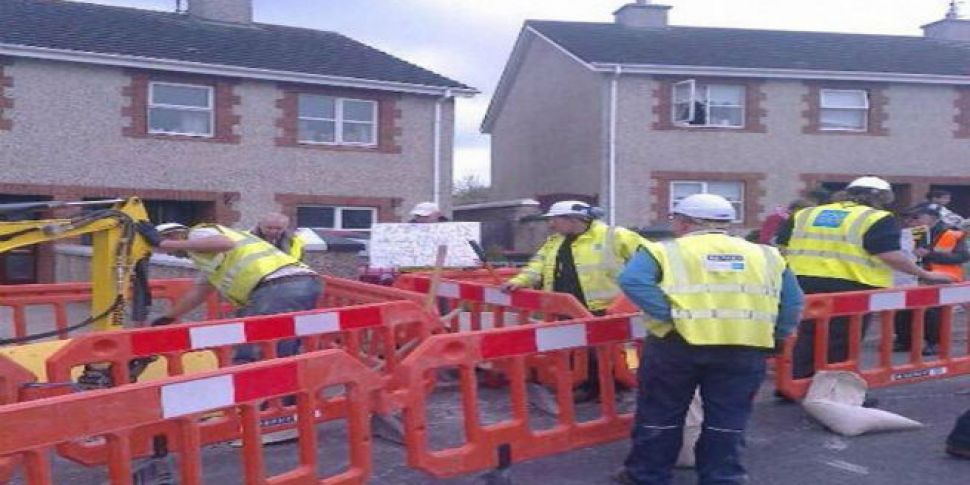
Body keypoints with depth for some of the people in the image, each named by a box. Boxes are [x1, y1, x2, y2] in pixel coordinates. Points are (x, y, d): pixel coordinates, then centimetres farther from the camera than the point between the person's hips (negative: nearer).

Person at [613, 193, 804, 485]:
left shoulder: (665, 251, 3)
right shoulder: (764, 254, 15)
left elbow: (633, 281, -14)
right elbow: (792, 301, 14)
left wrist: (669, 315, -14)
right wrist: (777, 337, 16)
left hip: (678, 343, -2)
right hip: (746, 347, 2)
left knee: (660, 414, 13)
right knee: (727, 419, 15)